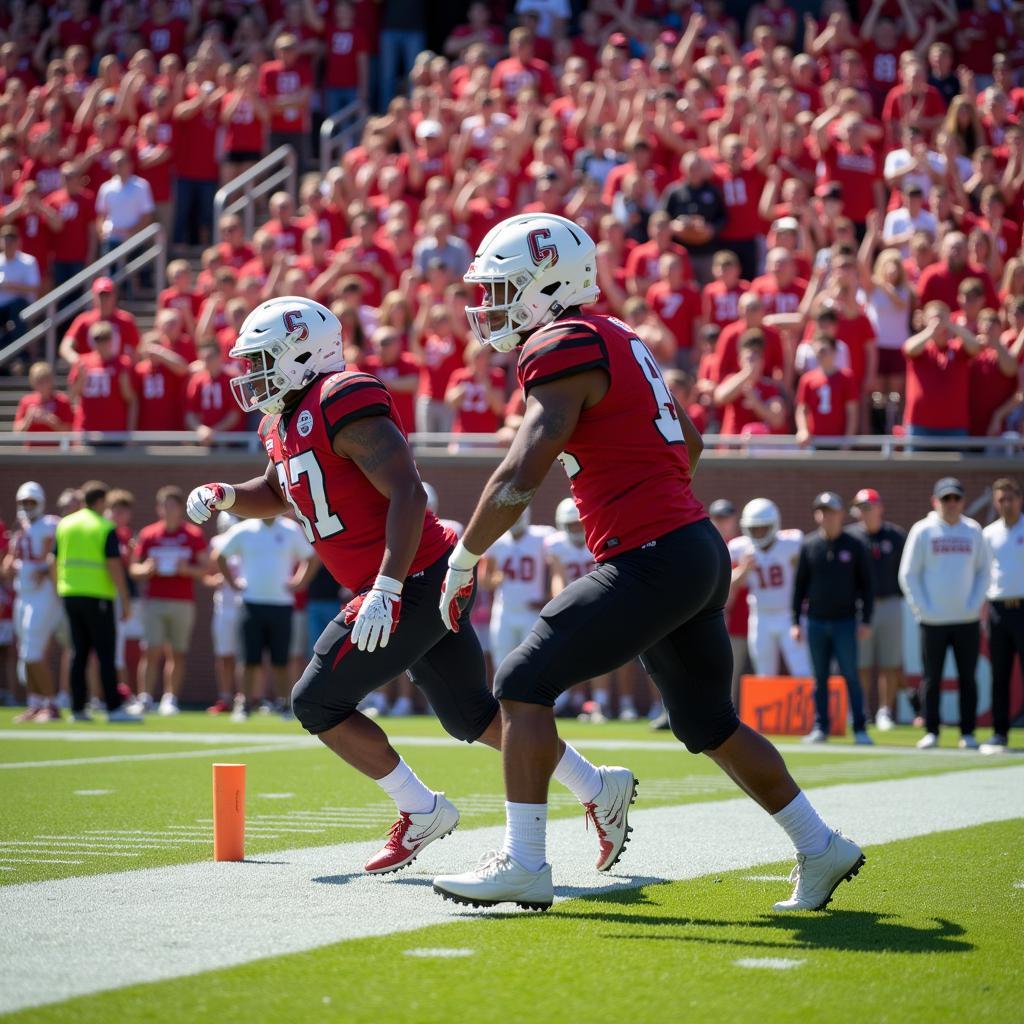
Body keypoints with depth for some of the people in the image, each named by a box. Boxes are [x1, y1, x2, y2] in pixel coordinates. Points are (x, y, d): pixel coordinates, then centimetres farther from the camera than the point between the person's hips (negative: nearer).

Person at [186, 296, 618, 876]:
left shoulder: (343, 405, -18)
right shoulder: (286, 421, 13)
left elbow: (407, 494, -25)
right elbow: (278, 496, 31)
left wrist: (385, 590, -30)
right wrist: (226, 497, 10)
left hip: (415, 583, -10)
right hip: (426, 585, 10)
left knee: (318, 703, -4)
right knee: (472, 716, 17)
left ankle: (421, 813, 5)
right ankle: (599, 788, 22)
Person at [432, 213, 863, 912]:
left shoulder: (562, 350, -12)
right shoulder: (614, 339, 17)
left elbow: (520, 479, -19)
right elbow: (688, 442, 29)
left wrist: (463, 560, -9)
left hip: (653, 561, -10)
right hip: (702, 550, 10)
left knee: (525, 684, -7)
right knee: (709, 724, 21)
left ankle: (523, 866, -8)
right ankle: (821, 849, 27)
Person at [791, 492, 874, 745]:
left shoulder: (854, 546, 2)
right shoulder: (808, 545, 6)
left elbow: (865, 584, 4)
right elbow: (799, 585, 9)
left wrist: (866, 620, -3)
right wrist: (796, 622, 4)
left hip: (845, 622, -2)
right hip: (815, 622, 2)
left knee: (851, 676, -4)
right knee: (820, 677, 6)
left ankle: (860, 729, -2)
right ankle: (820, 727, 11)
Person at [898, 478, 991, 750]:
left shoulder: (973, 531, 8)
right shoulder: (922, 531, 0)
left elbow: (983, 571, 12)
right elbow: (908, 575, 1)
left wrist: (976, 605, -1)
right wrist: (922, 609, -7)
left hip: (967, 620, 2)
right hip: (933, 622, -2)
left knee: (968, 678, 3)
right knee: (932, 679, 1)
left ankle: (967, 733, 8)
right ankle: (931, 732, 8)